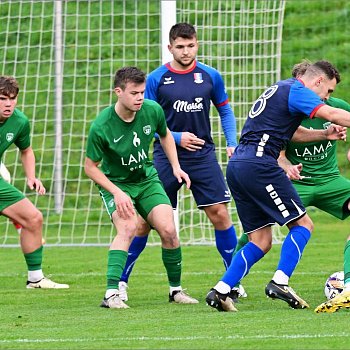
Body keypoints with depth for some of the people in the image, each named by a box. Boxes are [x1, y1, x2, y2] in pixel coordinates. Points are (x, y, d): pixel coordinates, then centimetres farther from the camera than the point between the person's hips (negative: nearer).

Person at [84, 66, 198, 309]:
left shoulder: (152, 111, -14)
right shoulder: (101, 127, -26)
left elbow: (165, 135, 11)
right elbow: (91, 167, -14)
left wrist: (176, 167, 1)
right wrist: (117, 193, -23)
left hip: (147, 179, 4)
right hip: (115, 183, -4)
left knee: (168, 230, -10)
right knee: (128, 227, -28)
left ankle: (176, 289, 11)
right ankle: (111, 294, -29)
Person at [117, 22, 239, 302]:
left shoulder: (210, 76, 3)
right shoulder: (156, 79, -4)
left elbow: (225, 110, 15)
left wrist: (232, 143, 2)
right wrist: (177, 138, -13)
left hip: (203, 156, 2)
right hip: (166, 157, -2)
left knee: (220, 215, -4)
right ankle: (121, 280, 9)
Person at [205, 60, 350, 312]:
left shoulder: (281, 88, 25)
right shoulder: (296, 91, -4)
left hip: (237, 166, 10)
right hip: (258, 165, -9)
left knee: (261, 242, 8)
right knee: (303, 224, -3)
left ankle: (221, 291, -2)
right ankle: (280, 282, -14)